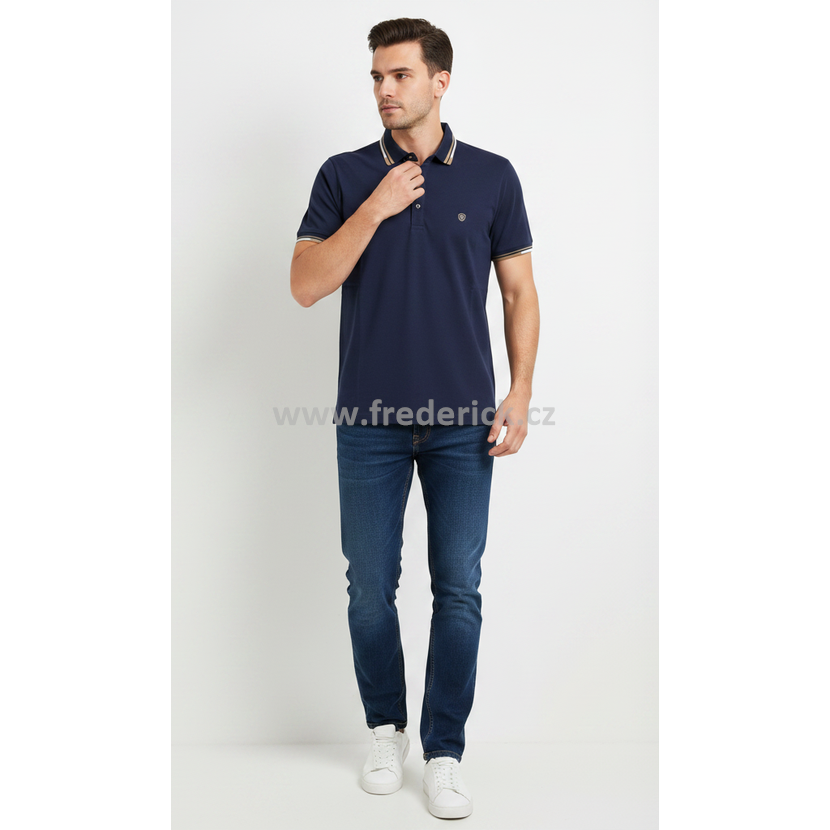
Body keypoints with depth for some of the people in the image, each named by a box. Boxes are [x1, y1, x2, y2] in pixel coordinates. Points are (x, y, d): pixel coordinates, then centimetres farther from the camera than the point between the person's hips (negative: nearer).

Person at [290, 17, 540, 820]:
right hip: (370, 418, 1)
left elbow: (520, 291, 6)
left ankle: (444, 753, 17)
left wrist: (519, 395, -3)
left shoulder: (491, 175, 4)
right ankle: (385, 729, 31)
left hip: (462, 420, 0)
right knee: (371, 587, 8)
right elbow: (306, 285, -5)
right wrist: (375, 210, -15)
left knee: (458, 590, 2)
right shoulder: (344, 175, 4)